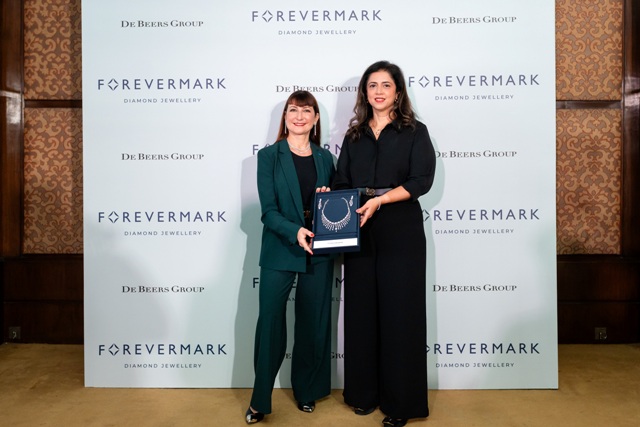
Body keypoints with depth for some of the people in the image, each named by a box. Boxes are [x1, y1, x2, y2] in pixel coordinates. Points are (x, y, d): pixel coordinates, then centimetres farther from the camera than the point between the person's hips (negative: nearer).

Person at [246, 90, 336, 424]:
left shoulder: (325, 158, 8)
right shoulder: (268, 156, -1)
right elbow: (268, 210, -9)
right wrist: (295, 231, -25)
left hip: (318, 252, 3)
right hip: (279, 251, -3)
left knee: (313, 324, 11)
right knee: (270, 324, 0)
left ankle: (306, 390, 30)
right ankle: (260, 400, 16)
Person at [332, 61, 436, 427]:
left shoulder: (415, 132, 5)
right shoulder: (354, 136, 16)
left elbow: (422, 180, -8)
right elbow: (342, 184, 12)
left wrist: (380, 199, -19)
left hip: (401, 232, -3)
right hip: (360, 232, 4)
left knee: (399, 312, 0)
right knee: (362, 310, 6)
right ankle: (365, 392, 21)